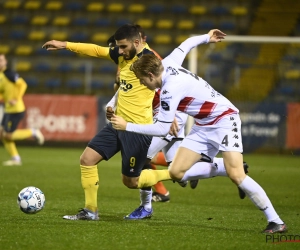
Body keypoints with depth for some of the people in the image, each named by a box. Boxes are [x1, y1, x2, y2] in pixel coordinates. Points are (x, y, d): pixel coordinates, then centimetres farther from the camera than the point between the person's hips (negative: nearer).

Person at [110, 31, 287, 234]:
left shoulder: (171, 89, -26)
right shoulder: (167, 64, -2)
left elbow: (162, 129, -24)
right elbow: (186, 45, 17)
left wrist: (127, 126, -17)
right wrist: (206, 38, 37)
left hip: (224, 119, -9)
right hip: (203, 127, 9)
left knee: (235, 175, -25)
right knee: (177, 172, -4)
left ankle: (276, 222, -18)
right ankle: (226, 169, 8)